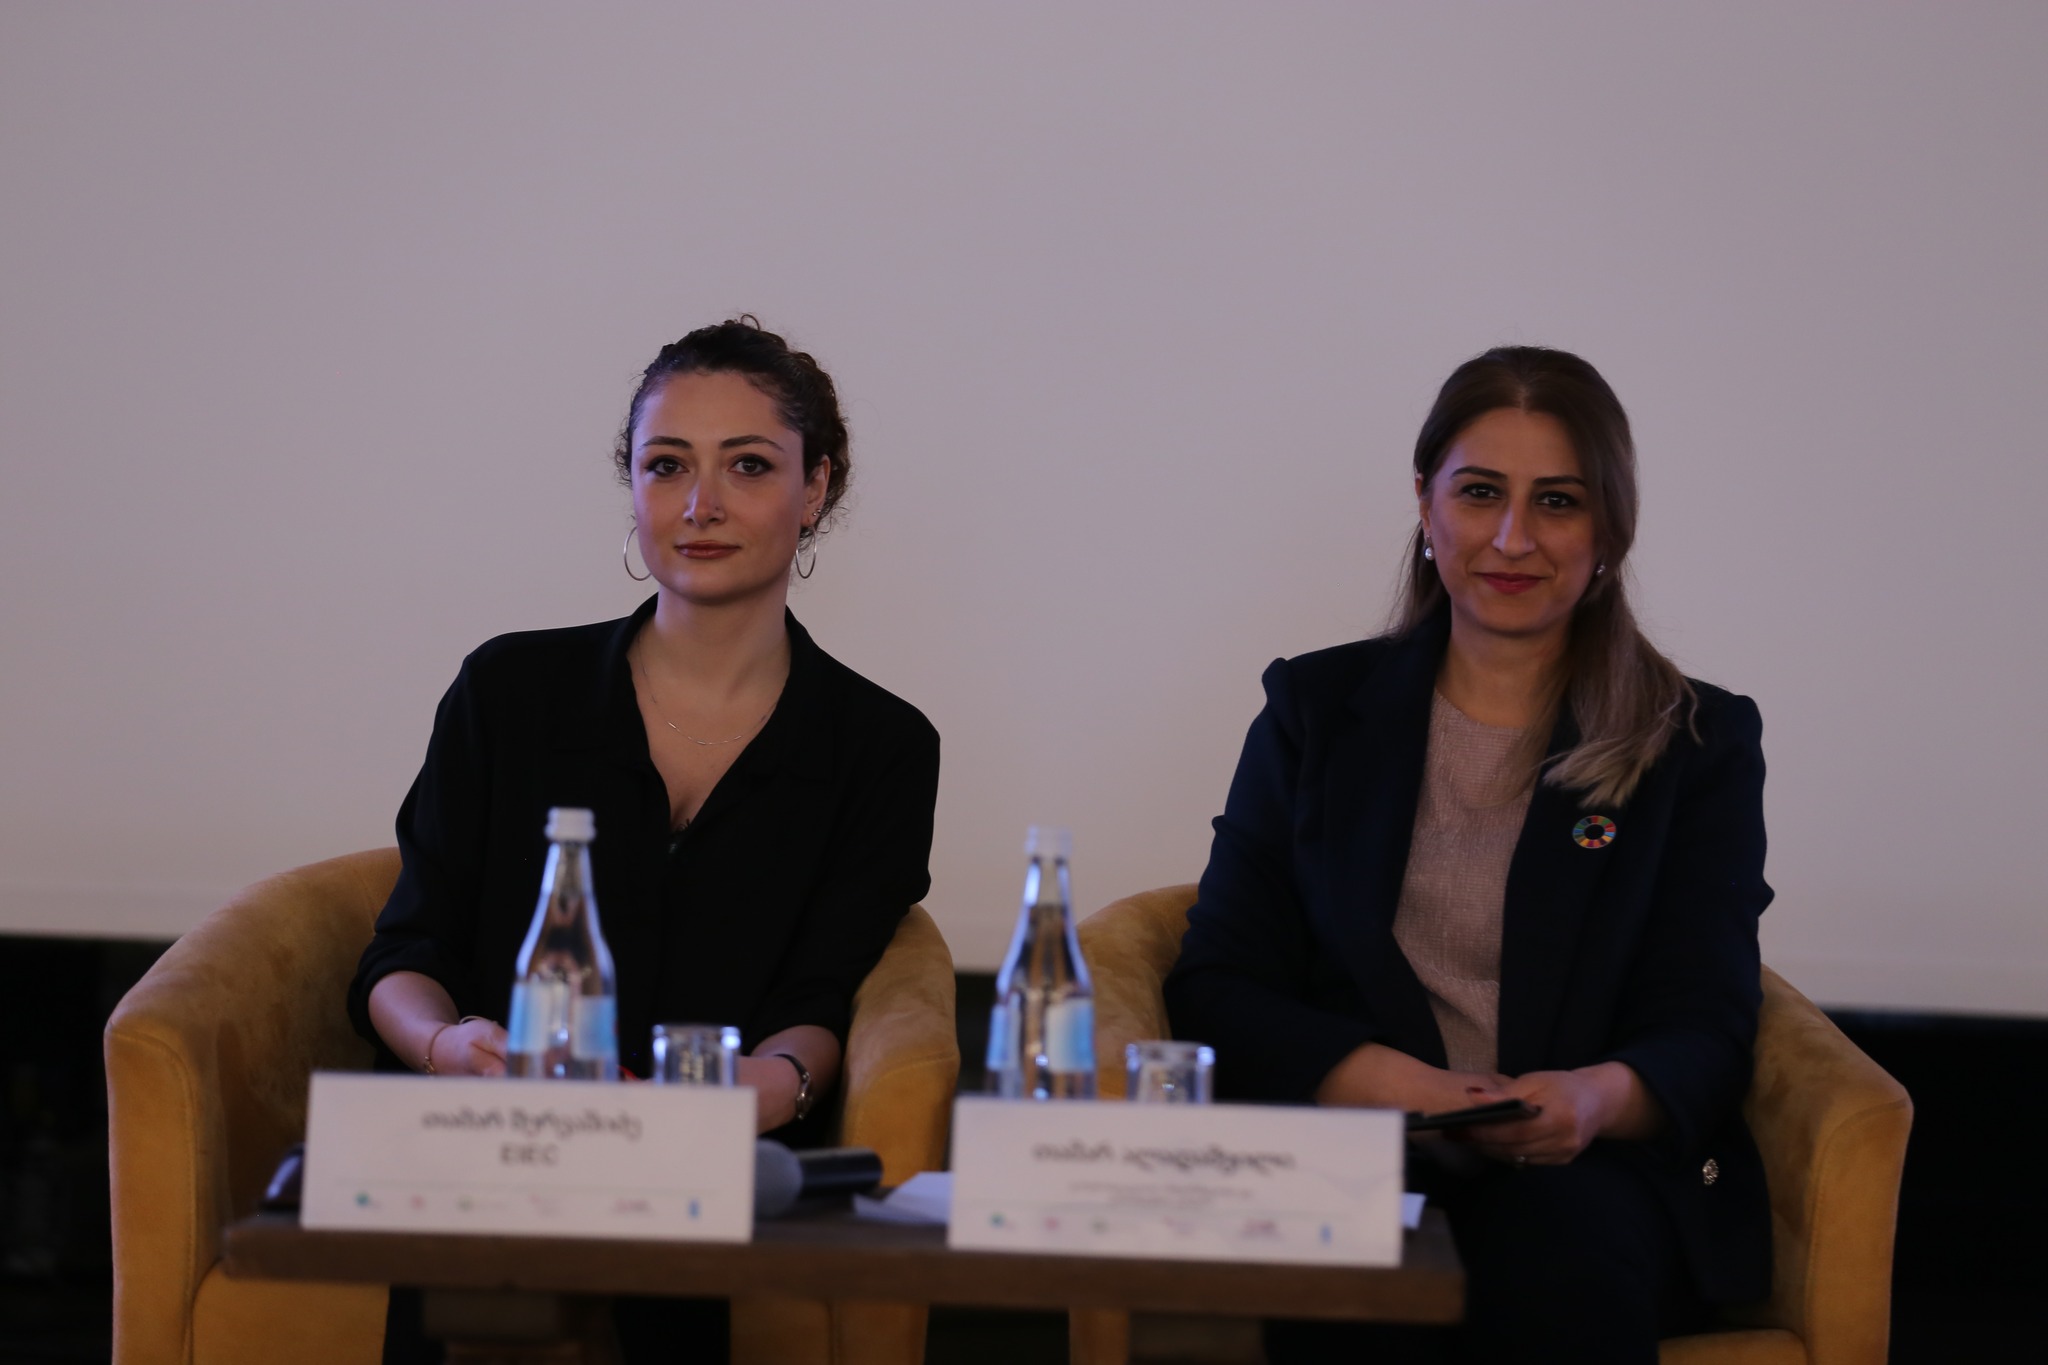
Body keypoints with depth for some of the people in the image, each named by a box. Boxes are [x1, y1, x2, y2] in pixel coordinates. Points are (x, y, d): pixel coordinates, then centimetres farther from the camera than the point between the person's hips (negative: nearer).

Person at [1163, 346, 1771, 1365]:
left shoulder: (1700, 743, 13)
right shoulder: (1317, 708, 16)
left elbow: (1705, 1026, 4)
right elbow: (1215, 986, 7)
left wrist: (1598, 1096, -22)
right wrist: (1376, 1078, -15)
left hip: (1591, 1172, 1)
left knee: (1565, 1248, -37)